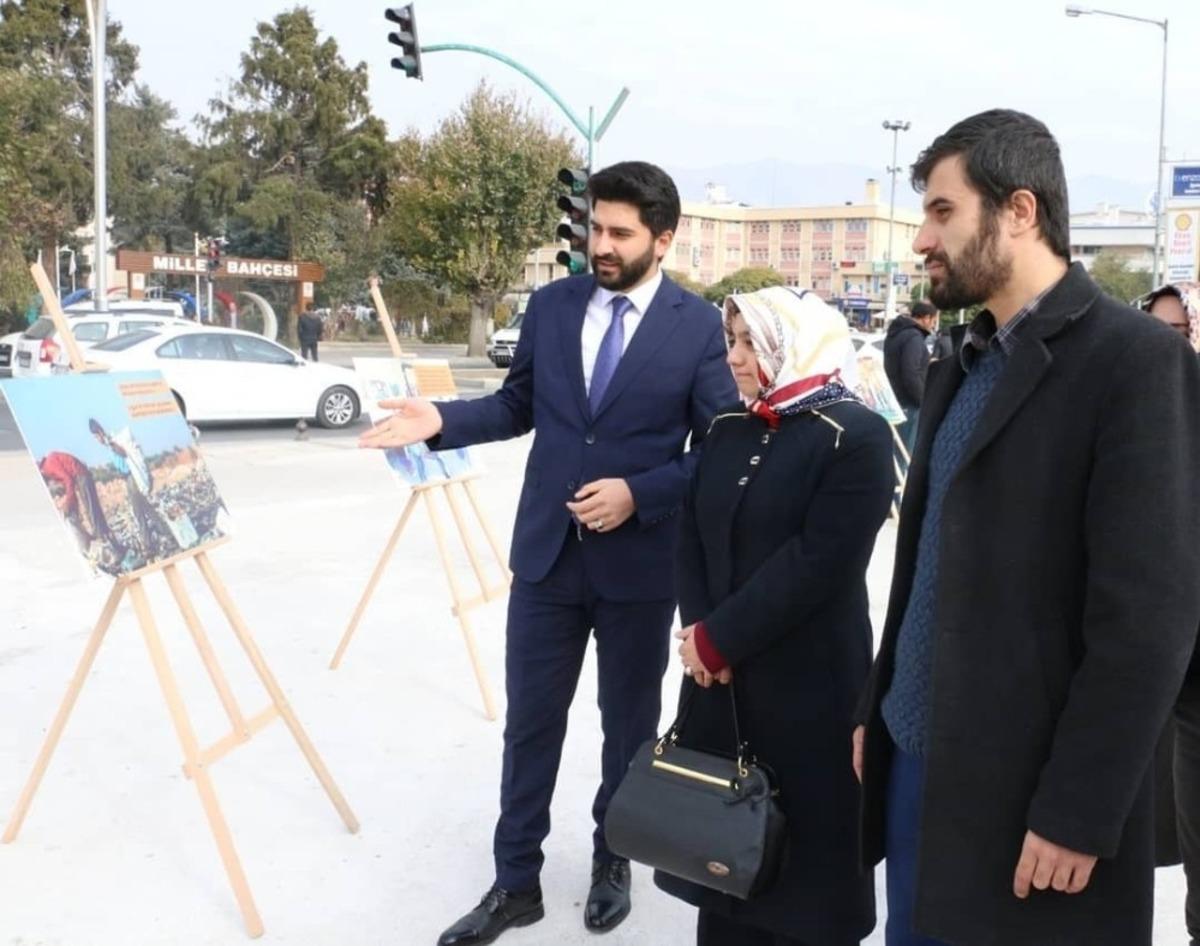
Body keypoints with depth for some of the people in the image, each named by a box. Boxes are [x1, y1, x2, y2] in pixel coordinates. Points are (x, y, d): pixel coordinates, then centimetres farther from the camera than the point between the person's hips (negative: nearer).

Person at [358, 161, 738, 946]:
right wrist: (444, 420, -7)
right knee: (531, 721, 10)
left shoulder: (699, 326, -7)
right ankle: (516, 881, 25)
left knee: (629, 723, 15)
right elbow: (518, 406, 10)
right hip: (547, 552, 3)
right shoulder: (550, 306, 3)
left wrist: (639, 494, -19)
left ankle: (612, 862, 37)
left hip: (640, 562, -2)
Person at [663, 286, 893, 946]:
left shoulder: (856, 435, -11)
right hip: (718, 675, 6)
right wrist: (697, 631, -7)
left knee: (804, 841, 7)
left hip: (809, 681, -6)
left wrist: (719, 640, -17)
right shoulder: (728, 428, 10)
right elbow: (691, 534, 9)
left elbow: (820, 563, -19)